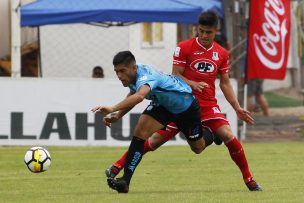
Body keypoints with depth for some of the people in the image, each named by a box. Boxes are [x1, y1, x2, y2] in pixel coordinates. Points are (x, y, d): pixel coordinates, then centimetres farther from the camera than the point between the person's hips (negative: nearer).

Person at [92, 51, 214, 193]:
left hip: (186, 106, -6)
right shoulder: (132, 76, -17)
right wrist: (117, 116, -15)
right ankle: (125, 180, -23)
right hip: (162, 104, 6)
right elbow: (132, 97, 2)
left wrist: (112, 109, -76)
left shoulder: (145, 77, -43)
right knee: (140, 130, -21)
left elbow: (139, 96, -65)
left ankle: (210, 136, 52)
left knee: (198, 147, 15)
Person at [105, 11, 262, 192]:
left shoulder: (221, 53, 6)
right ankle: (117, 166, 11)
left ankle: (249, 179, -3)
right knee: (157, 140, -2)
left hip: (208, 105, 2)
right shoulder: (184, 48, -6)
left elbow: (225, 84, 13)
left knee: (229, 137, -16)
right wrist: (193, 84, -27)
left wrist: (237, 108, 6)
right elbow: (176, 76, -8)